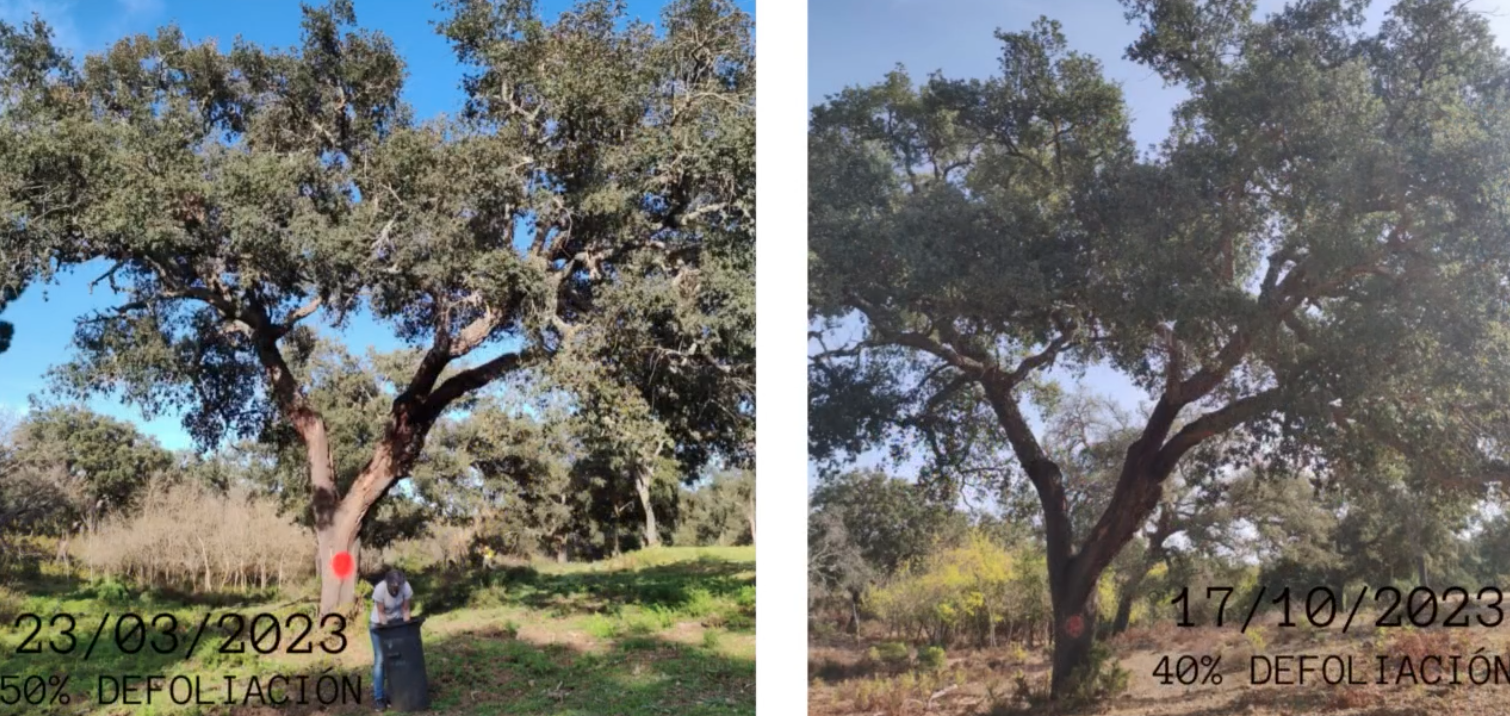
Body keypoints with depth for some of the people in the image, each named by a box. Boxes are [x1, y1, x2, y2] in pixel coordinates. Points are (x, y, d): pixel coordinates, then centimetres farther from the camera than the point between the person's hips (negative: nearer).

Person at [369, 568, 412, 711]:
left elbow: (405, 609, -12)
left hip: (397, 621, 3)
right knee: (380, 660, -7)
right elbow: (381, 613, -21)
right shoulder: (380, 589, -32)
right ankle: (378, 697, -1)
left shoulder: (406, 587, -25)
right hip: (379, 624, -3)